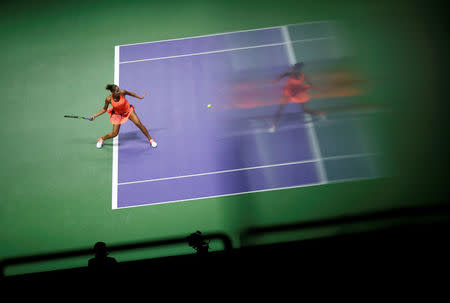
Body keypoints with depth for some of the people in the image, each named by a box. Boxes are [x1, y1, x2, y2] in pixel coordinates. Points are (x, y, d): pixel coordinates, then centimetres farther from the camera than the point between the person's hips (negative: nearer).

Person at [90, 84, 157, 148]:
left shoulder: (122, 92, -27)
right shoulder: (109, 99, -27)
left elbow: (129, 93, -4)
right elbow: (104, 109, -9)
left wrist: (140, 97, 6)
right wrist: (94, 116, -16)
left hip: (128, 110, 1)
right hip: (117, 114, -1)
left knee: (139, 123, -10)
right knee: (114, 134, -4)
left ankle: (150, 140, 7)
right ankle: (101, 139, 28)